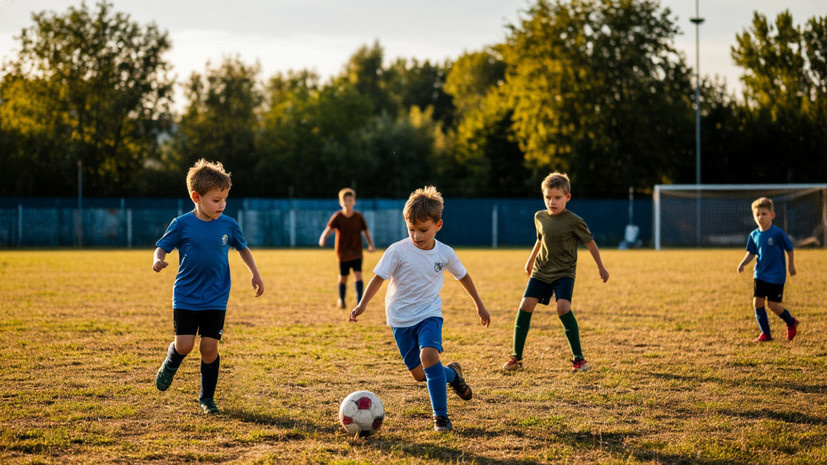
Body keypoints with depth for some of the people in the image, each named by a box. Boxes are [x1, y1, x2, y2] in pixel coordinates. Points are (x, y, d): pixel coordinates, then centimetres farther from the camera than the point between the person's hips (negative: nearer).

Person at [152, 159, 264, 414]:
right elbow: (162, 246, 0)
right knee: (184, 345, -10)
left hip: (215, 300, 2)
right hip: (185, 298, -1)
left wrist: (255, 274, 13)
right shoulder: (182, 225, -7)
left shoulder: (228, 225, 0)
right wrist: (158, 260, -22)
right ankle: (170, 364, 27)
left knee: (210, 347, -3)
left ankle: (207, 398, 15)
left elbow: (243, 248, 17)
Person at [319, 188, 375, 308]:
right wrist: (323, 238, -40)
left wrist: (370, 244, -7)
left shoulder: (359, 217, -4)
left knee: (358, 275, -16)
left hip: (357, 253, 0)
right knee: (343, 278, 11)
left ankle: (359, 300, -15)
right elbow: (329, 229, -20)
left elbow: (366, 231, 6)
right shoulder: (337, 217, -8)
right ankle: (341, 300, 33)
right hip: (343, 253, 0)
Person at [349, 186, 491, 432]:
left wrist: (479, 305, 20)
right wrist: (362, 305, -23)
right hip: (401, 319, 0)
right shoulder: (398, 251, -13)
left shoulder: (445, 253, -4)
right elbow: (379, 277, -11)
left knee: (428, 355, -26)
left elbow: (463, 276, 12)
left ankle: (441, 415, -17)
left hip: (429, 314, 0)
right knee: (419, 373, 2)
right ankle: (451, 373, 36)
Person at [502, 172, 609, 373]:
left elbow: (590, 243, -2)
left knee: (563, 308, -23)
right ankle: (516, 357, 5)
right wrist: (531, 260, 31)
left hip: (564, 273, -5)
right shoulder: (540, 217, 2)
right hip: (541, 271, 5)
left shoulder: (574, 221, -14)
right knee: (525, 306, -5)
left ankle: (579, 358, -13)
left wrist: (601, 267, 4)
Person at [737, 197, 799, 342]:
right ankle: (765, 333, 8)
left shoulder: (777, 233, -11)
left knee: (773, 305, -6)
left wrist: (791, 265, -1)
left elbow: (789, 249, -3)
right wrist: (743, 263, -7)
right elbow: (751, 253, 9)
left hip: (776, 276, -5)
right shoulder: (754, 235, 3)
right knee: (757, 302, -4)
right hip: (760, 274, 5)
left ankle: (791, 323, 23)